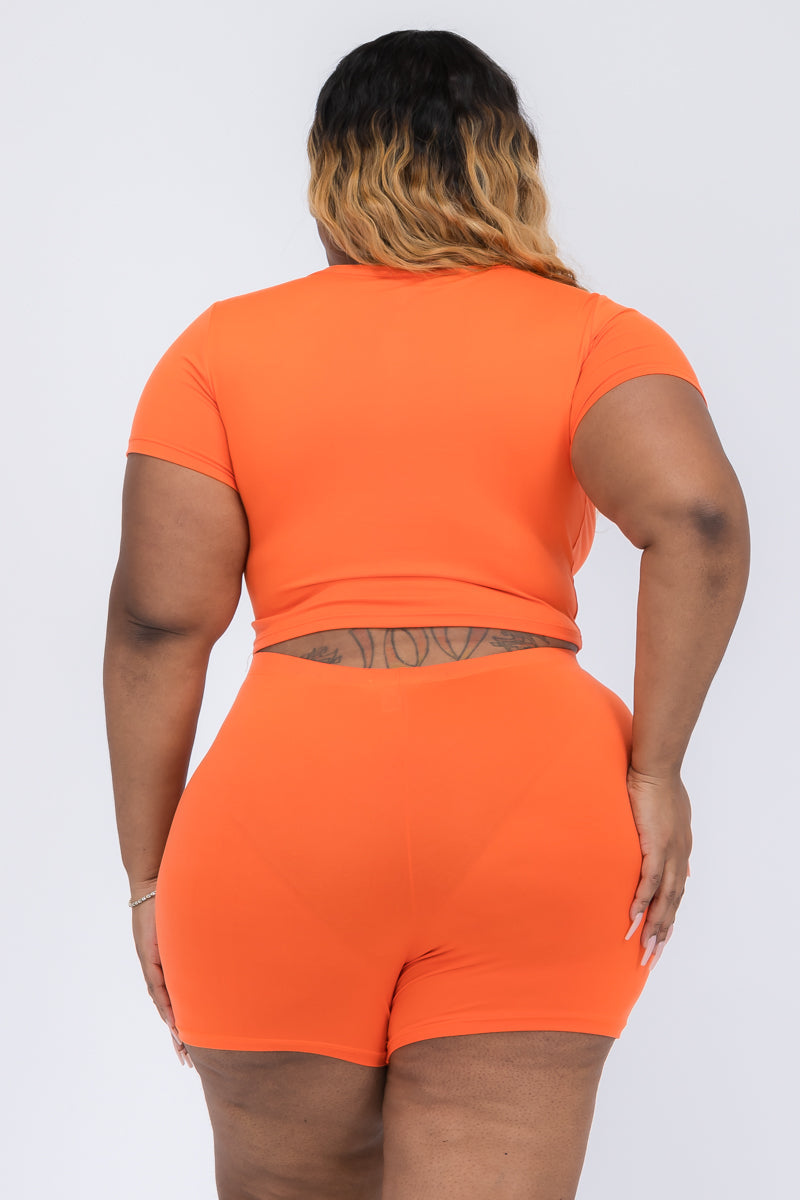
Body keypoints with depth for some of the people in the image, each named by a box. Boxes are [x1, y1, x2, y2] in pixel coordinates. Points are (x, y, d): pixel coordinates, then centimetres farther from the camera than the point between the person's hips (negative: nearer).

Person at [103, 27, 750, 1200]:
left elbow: (159, 621, 1)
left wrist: (150, 876, 6)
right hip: (530, 806, 0)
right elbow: (697, 513, -11)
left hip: (285, 808, 1)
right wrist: (655, 768, -6)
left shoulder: (223, 345, 9)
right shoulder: (595, 335, 8)